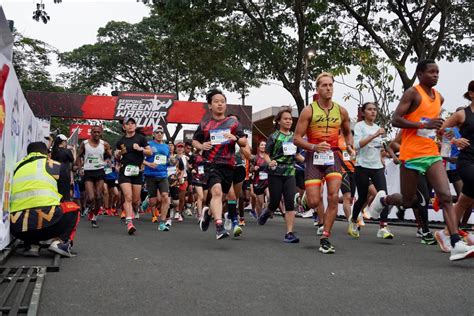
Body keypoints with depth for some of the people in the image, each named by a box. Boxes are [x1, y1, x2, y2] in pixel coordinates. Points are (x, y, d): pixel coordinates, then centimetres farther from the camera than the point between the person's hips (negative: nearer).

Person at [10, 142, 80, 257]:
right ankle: (60, 241, 3)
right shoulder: (53, 165, 15)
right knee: (74, 208, 27)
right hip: (46, 222, -3)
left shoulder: (17, 166, 23)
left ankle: (31, 245, 13)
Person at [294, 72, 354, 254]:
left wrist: (350, 146, 7)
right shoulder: (309, 111, -2)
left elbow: (347, 132, 27)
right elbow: (297, 138, -4)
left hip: (333, 156, 2)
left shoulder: (341, 111, 8)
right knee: (314, 202, -7)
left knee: (333, 197, -14)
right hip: (314, 157, -2)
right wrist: (314, 147, -21)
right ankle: (305, 196, 34)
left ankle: (325, 239, -4)